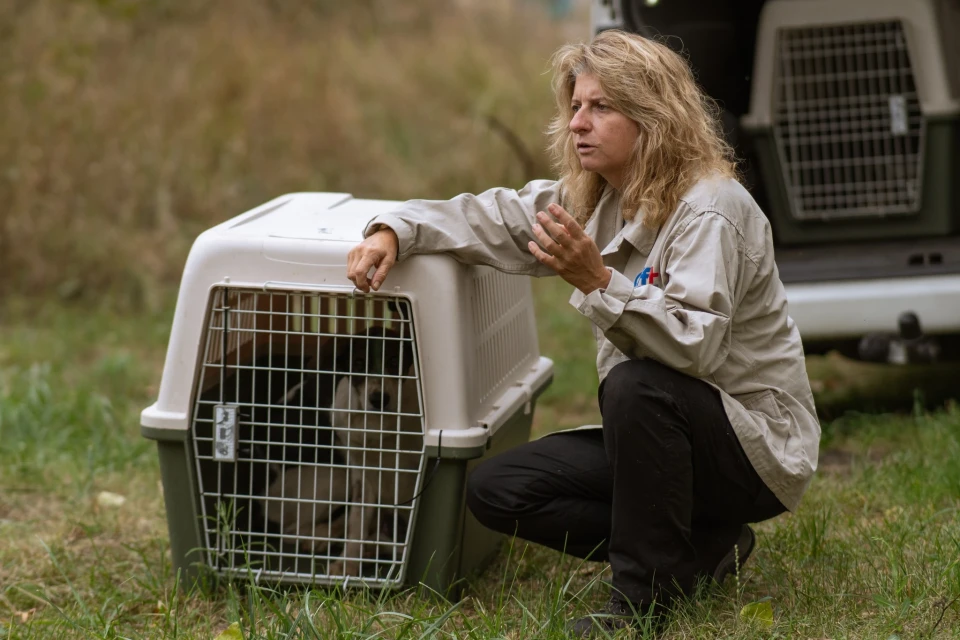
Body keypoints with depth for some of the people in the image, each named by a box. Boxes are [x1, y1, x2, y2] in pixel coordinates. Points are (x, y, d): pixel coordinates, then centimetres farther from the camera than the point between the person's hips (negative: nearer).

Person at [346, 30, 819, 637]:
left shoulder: (710, 209, -21)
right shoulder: (591, 200, 5)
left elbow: (696, 344, -32)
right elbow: (491, 218, 3)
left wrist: (598, 282, -40)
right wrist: (394, 232, -14)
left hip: (759, 444, -8)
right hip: (657, 432, 8)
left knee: (636, 383, -38)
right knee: (495, 490, -4)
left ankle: (647, 587, -19)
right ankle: (704, 549, 3)